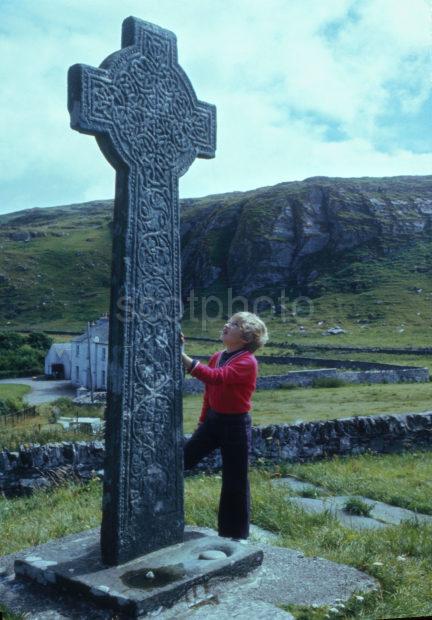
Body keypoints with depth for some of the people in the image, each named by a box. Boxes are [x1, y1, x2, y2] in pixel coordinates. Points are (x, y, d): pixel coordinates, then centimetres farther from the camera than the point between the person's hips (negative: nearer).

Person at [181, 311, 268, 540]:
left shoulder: (248, 362, -19)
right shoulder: (217, 357, 5)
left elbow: (215, 377, -35)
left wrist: (182, 356, -41)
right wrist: (202, 422, 17)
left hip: (236, 424, -6)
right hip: (212, 420, 7)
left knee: (235, 481, 5)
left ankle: (236, 535, 23)